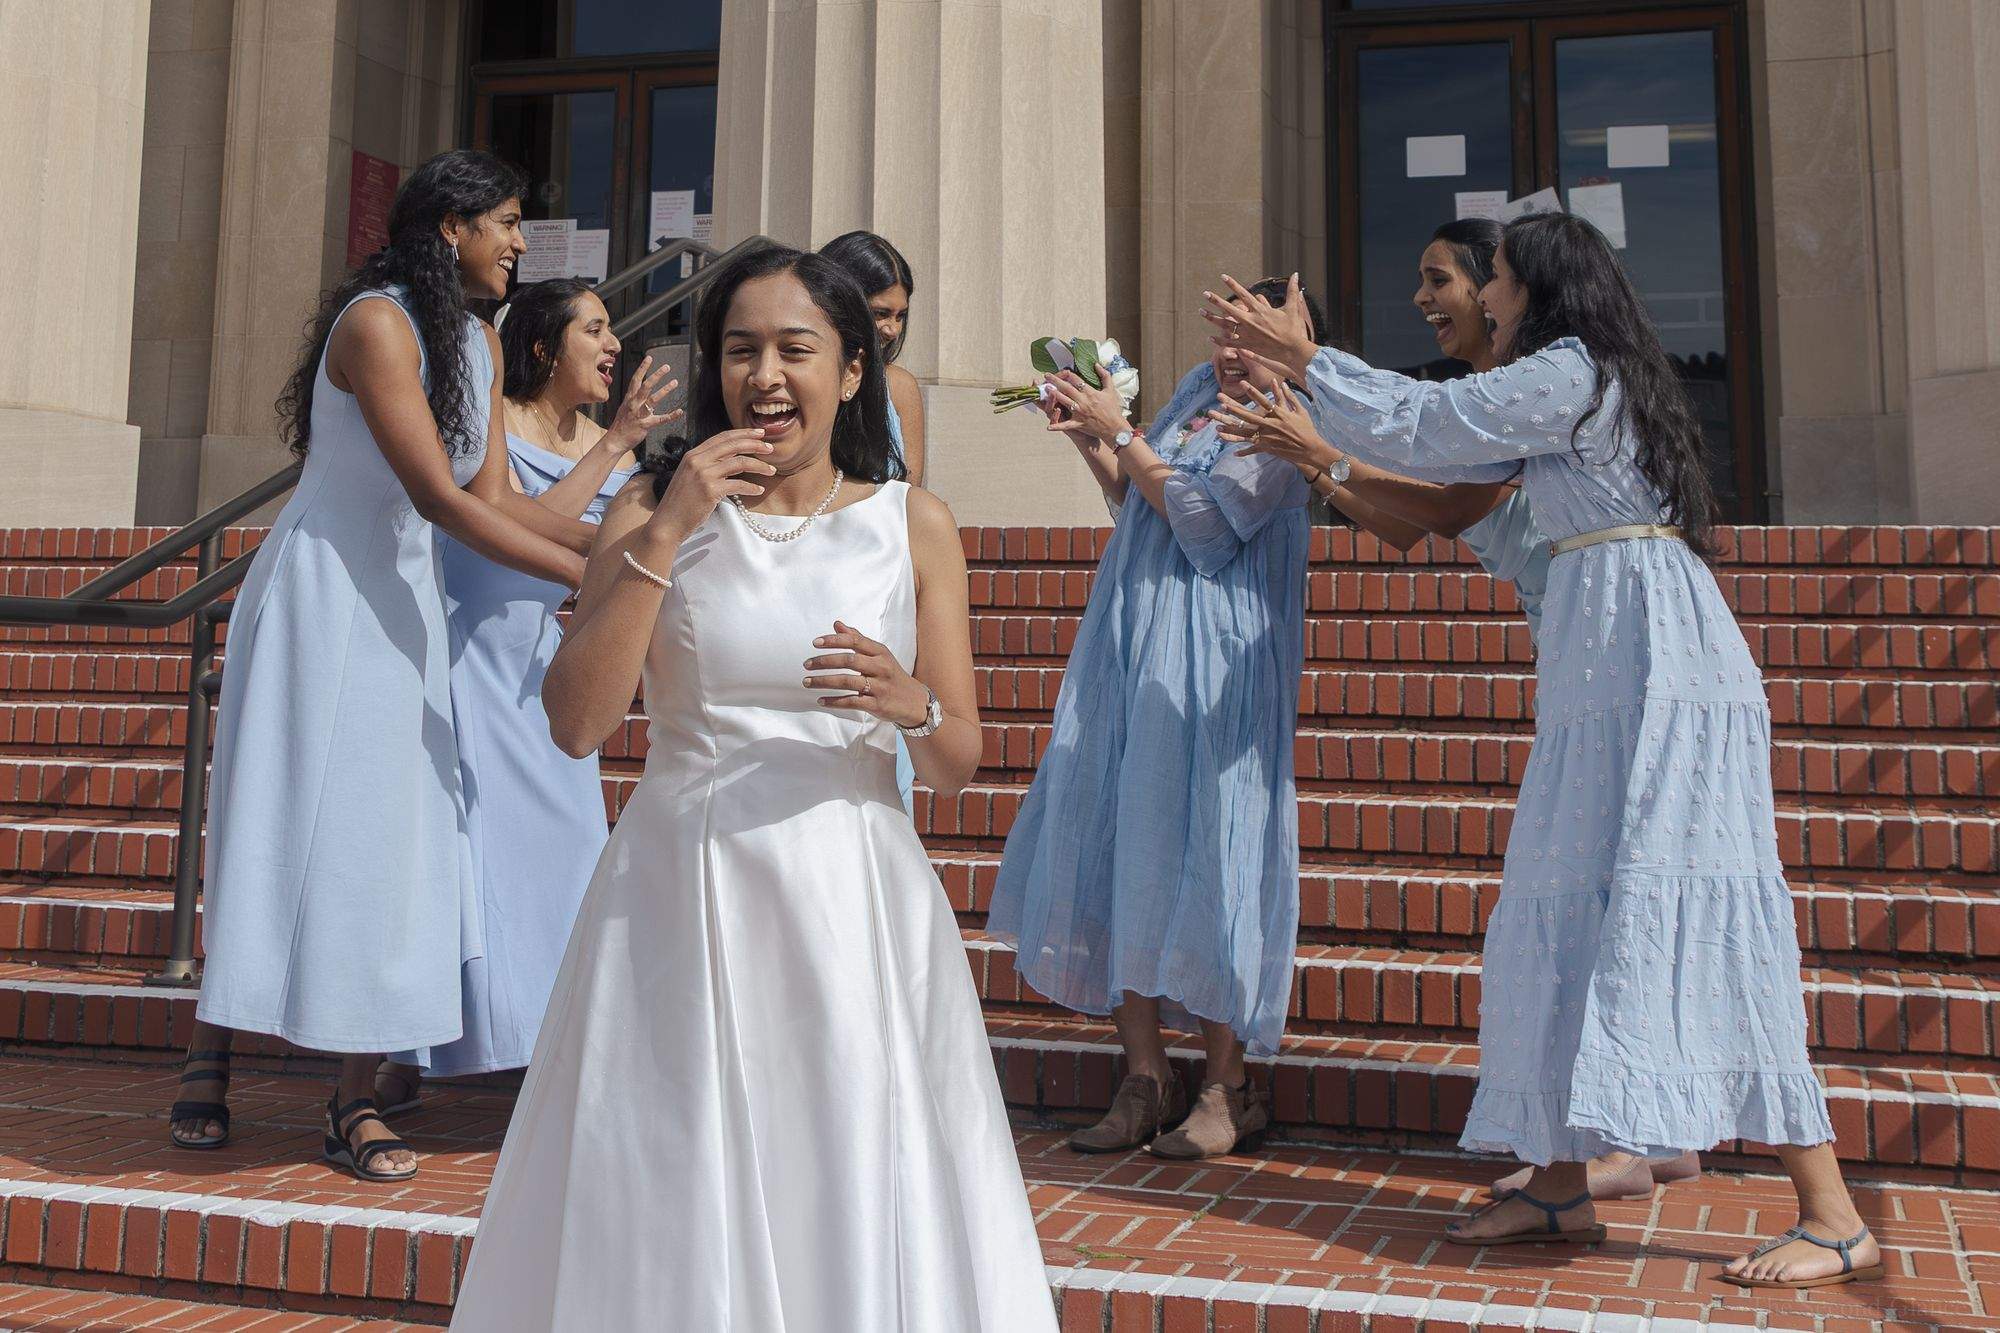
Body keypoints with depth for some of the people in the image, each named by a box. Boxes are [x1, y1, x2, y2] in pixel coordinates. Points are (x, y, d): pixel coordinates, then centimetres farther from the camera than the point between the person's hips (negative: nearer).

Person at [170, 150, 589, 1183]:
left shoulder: (477, 342, 10)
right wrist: (587, 576, -25)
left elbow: (495, 497, 5)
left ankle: (356, 1101, 9)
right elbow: (442, 497, -24)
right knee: (289, 828, -2)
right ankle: (209, 1059, 16)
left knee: (386, 841, 4)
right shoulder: (375, 321, -16)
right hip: (319, 594, -7)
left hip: (401, 602, 8)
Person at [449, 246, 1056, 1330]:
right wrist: (663, 538, -12)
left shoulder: (914, 524, 4)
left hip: (850, 901, 1)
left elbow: (958, 764, 6)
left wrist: (911, 705, -16)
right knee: (670, 1208, 6)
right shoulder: (654, 508, 3)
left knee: (857, 1203, 4)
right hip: (679, 888, 0)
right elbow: (575, 723, -7)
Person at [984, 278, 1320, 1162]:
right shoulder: (1198, 396, 17)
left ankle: (1227, 1087, 7)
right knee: (1117, 851, 4)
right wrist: (1088, 439, 10)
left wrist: (1119, 433, -8)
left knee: (1197, 856, -7)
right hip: (1130, 656, 8)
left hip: (1207, 670, -7)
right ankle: (1145, 1077, 12)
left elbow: (1199, 514, -15)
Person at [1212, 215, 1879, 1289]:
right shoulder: (1581, 389, 22)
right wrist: (1310, 437, 29)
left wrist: (1301, 357, 6)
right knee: (1570, 913, 8)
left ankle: (1833, 1218, -9)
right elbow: (1450, 451, 27)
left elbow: (1422, 423, -4)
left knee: (1661, 912, -14)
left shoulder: (1568, 373, -6)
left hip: (1648, 666, -10)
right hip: (1605, 674, 10)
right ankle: (1559, 1187, 12)